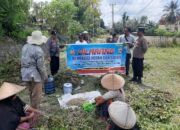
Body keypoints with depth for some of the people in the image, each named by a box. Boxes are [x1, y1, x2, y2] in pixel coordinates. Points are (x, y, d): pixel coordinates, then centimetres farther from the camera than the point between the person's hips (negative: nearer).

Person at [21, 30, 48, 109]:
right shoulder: (38, 50, -20)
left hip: (25, 74, 8)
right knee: (36, 95, 8)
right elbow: (40, 66, -18)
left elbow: (23, 60, 10)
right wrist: (45, 76, -6)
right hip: (34, 75, -8)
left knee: (31, 93, 24)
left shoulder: (25, 47, 4)